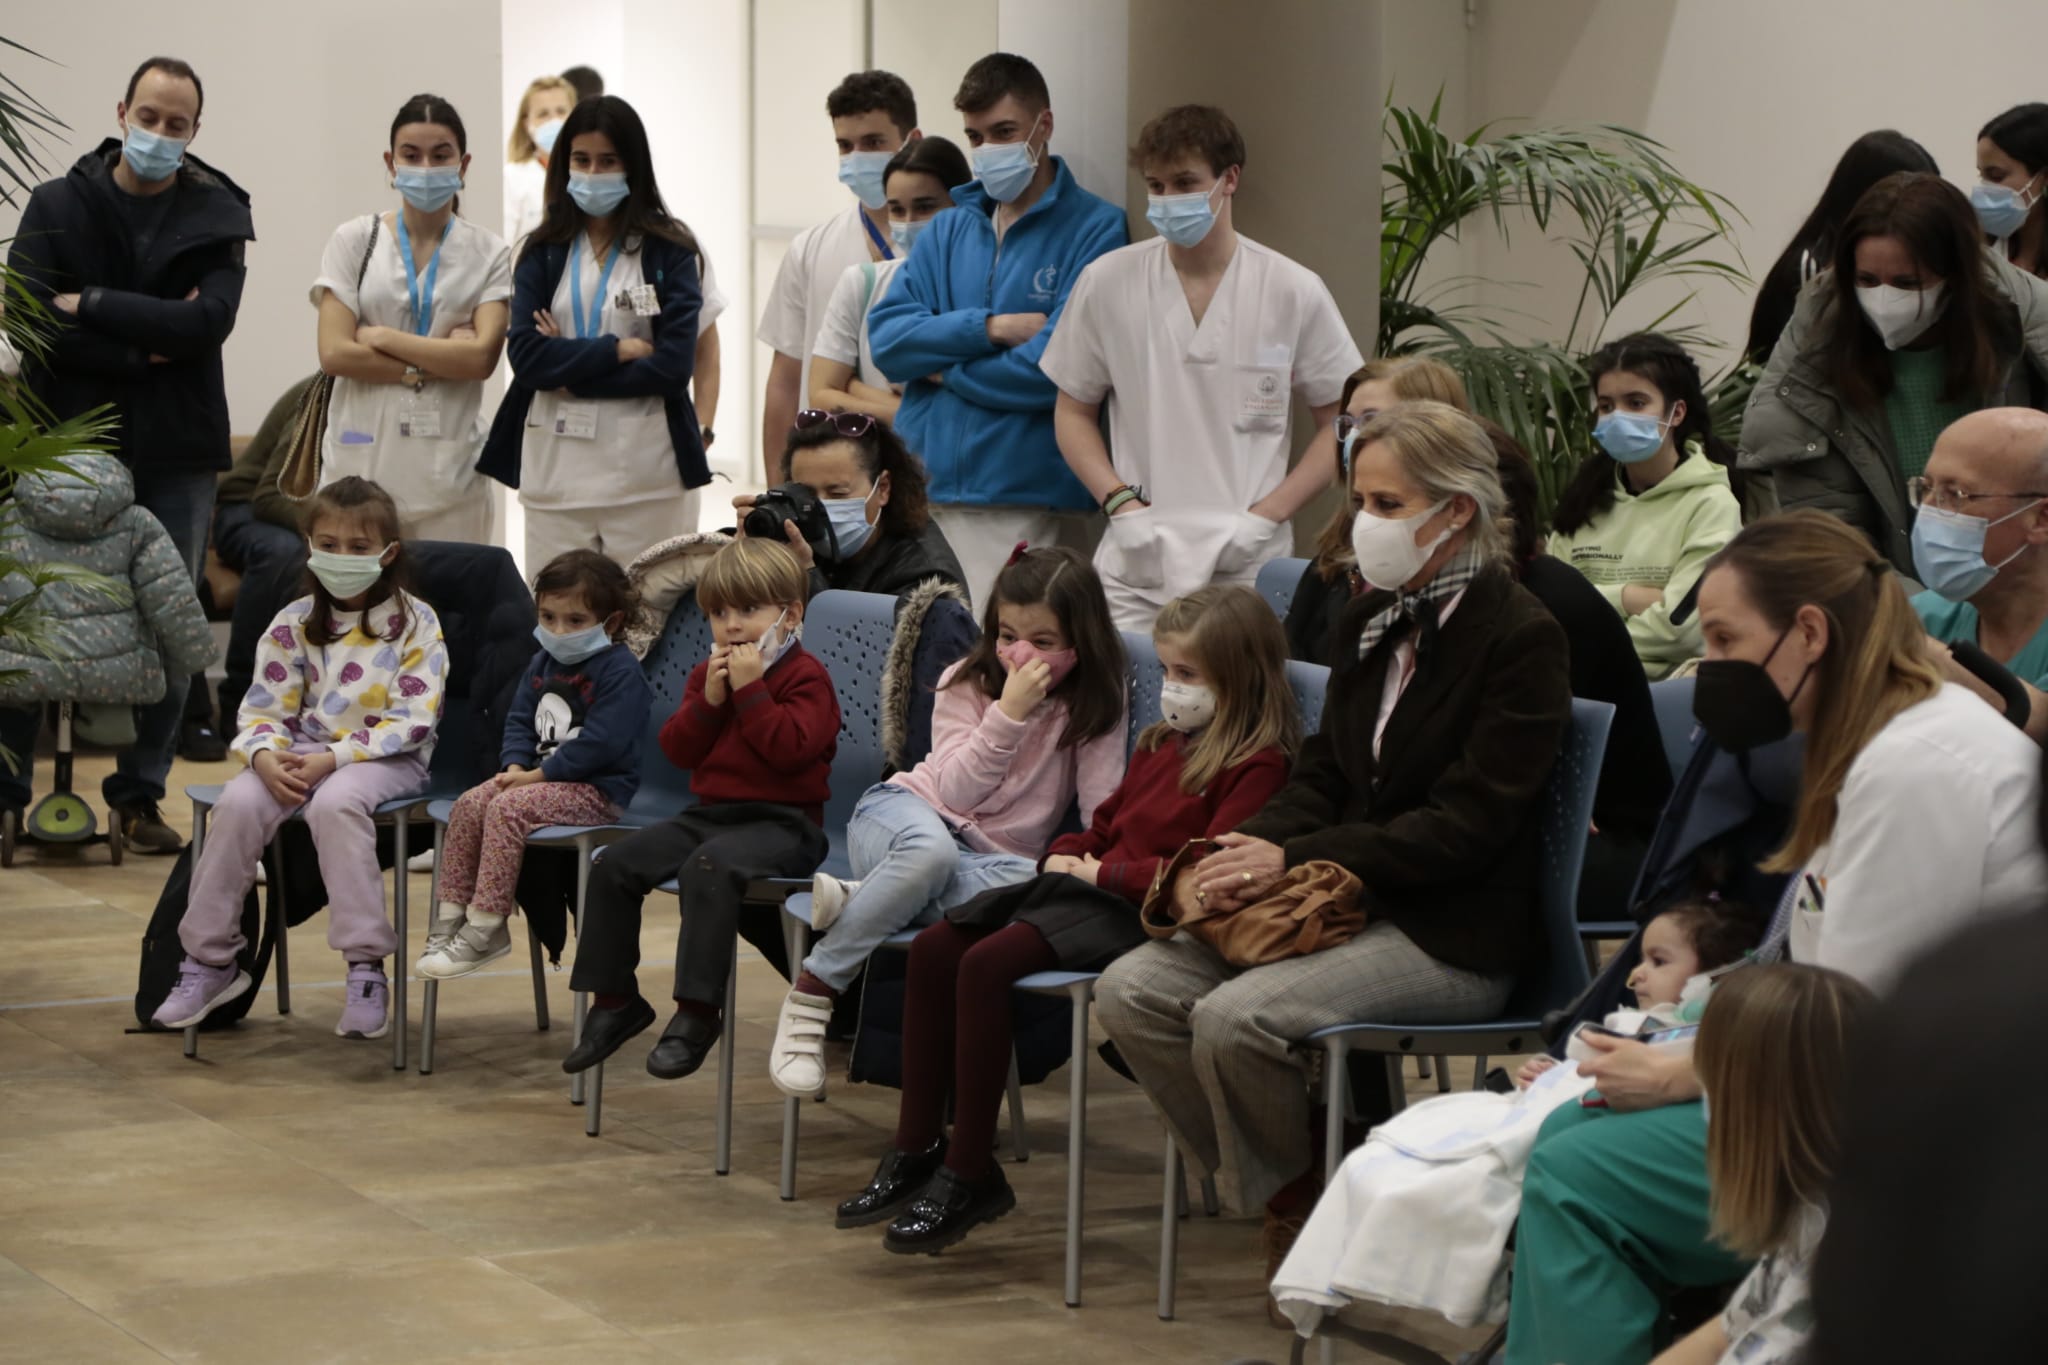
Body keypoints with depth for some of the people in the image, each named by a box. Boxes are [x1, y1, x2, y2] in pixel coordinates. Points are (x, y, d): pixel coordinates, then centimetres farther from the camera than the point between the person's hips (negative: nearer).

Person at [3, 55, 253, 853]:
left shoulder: (214, 219, 3)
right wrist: (148, 344, -13)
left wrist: (91, 305, -14)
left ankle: (140, 795, 14)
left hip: (175, 455, 1)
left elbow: (209, 321, -13)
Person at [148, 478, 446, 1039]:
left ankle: (366, 967, -32)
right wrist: (265, 755, -19)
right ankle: (210, 960, -13)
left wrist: (332, 758, -21)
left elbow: (412, 720, -11)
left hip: (387, 758, -4)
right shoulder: (293, 624, 7)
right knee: (239, 800, -26)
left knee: (335, 802, -37)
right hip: (300, 752, 4)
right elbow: (263, 709, 5)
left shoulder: (415, 623, -4)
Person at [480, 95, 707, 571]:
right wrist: (620, 349, -8)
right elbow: (526, 357, -2)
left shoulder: (669, 253, 4)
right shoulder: (543, 253, 11)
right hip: (556, 467, 2)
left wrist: (569, 365, -6)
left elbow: (673, 365, -7)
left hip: (646, 469, -2)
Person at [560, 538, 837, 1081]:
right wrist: (709, 700, -8)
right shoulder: (708, 672, 16)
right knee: (615, 864, -5)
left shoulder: (804, 676, -6)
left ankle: (697, 1011, -32)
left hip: (782, 821, -8)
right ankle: (613, 1000, 4)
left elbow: (790, 747, -22)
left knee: (707, 868, -36)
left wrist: (751, 690, -20)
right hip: (710, 811, 8)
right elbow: (678, 750, 7)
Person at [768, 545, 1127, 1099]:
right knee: (930, 851, -43)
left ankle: (857, 898, -30)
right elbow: (956, 790, -10)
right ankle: (809, 1000, -36)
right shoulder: (966, 682, 0)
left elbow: (1104, 812, -7)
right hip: (902, 812, -1)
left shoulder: (1095, 707, 2)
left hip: (993, 860, 1)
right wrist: (1008, 713, -19)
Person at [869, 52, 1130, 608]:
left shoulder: (1093, 229, -3)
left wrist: (945, 369, -2)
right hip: (924, 496, 5)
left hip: (1031, 509, -5)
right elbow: (886, 338, 5)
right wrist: (990, 328, -9)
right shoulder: (948, 229, 16)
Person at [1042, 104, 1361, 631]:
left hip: (1249, 569, -1)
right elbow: (1074, 412, 12)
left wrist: (1264, 517, -8)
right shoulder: (1106, 283, 3)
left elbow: (1341, 425, 4)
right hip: (1136, 569, 1)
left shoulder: (1294, 292, 0)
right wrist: (1122, 505, -4)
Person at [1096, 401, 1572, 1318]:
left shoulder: (1520, 639, -11)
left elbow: (1467, 824, -17)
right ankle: (1279, 1201, 0)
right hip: (1341, 901, 8)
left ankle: (1302, 1206, -2)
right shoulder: (1372, 624, 14)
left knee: (1236, 1018, -29)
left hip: (1456, 935, -8)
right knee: (1132, 992, -10)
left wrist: (1296, 860, -21)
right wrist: (1249, 851, -8)